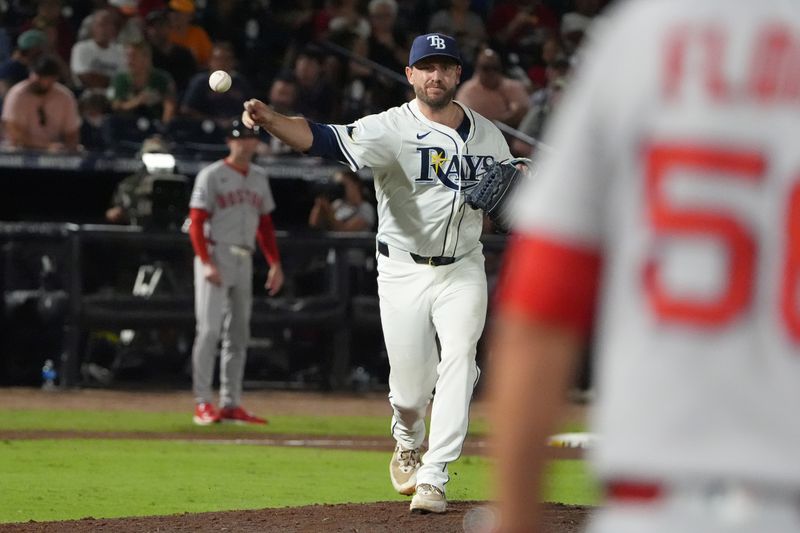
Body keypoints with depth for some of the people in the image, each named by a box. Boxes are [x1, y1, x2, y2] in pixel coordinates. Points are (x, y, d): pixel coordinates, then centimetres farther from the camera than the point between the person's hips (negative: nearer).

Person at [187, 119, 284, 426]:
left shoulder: (259, 178, 15)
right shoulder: (212, 176, -4)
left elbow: (265, 224, 19)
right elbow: (196, 222, -9)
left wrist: (275, 263, 11)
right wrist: (206, 262, -20)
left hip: (244, 261, 6)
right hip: (216, 255, -6)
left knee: (238, 334, 7)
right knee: (209, 329, -12)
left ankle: (231, 404, 11)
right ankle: (203, 403, -13)